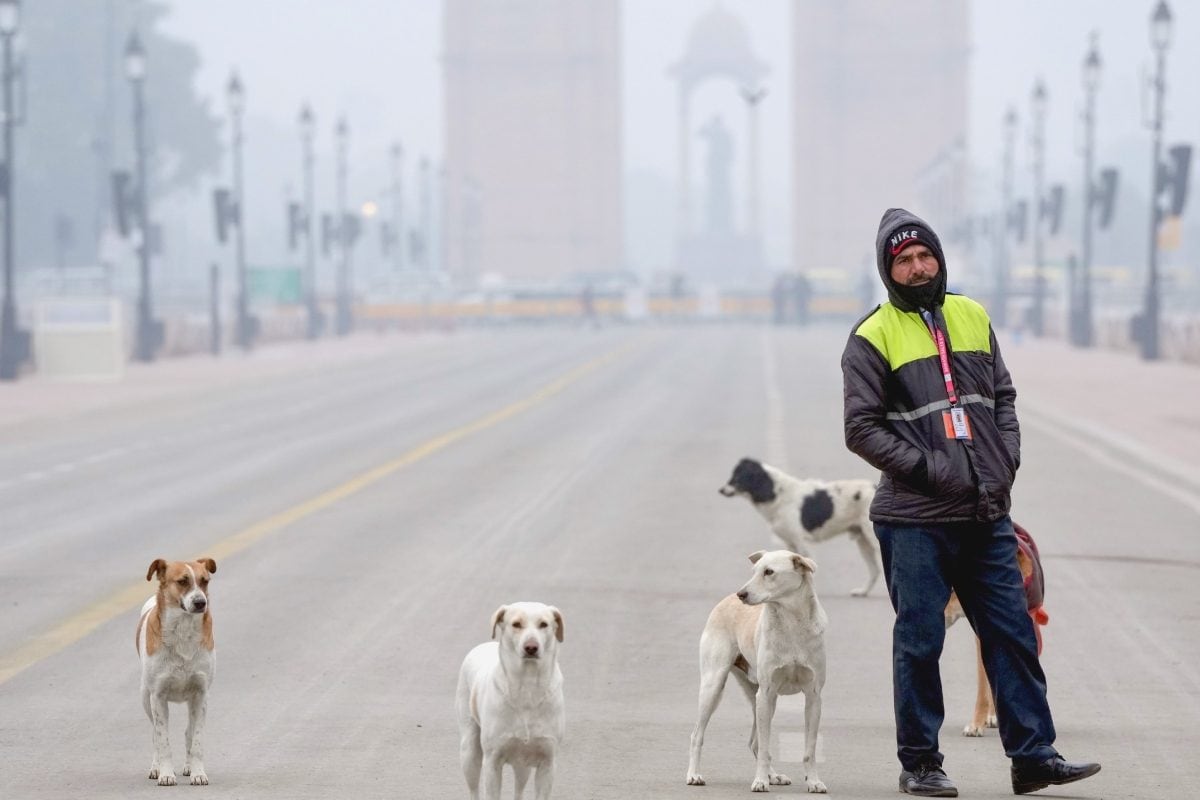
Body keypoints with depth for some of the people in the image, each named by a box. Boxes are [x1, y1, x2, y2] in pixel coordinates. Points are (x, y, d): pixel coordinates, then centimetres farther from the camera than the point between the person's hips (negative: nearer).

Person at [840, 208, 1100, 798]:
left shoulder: (972, 318, 12)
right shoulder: (874, 337, -3)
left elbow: (1003, 396, 19)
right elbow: (862, 428, -7)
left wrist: (1006, 459, 3)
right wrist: (928, 469, -14)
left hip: (987, 514, 5)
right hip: (914, 520, -5)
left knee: (1012, 633, 5)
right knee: (920, 640, 1)